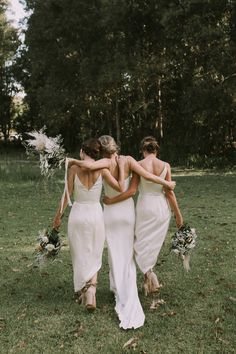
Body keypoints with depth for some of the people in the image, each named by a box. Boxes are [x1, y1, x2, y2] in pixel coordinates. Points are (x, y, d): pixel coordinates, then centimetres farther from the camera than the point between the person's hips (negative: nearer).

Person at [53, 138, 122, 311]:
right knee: (94, 257, 11)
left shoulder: (74, 168, -7)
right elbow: (120, 188, -7)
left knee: (80, 257, 14)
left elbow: (67, 195, -4)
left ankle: (84, 291, 22)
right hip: (96, 214, 0)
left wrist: (58, 215, 6)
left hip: (77, 214, 0)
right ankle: (91, 289, -9)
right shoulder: (102, 170, -7)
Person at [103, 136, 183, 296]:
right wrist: (178, 214, 4)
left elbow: (131, 191, -14)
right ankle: (149, 276, 25)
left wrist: (111, 201, -4)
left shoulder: (138, 165, -9)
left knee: (142, 244, 10)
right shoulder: (165, 166, -5)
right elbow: (169, 192, -5)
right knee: (154, 244, 16)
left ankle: (149, 273, -11)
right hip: (162, 208, 2)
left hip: (144, 206, -2)